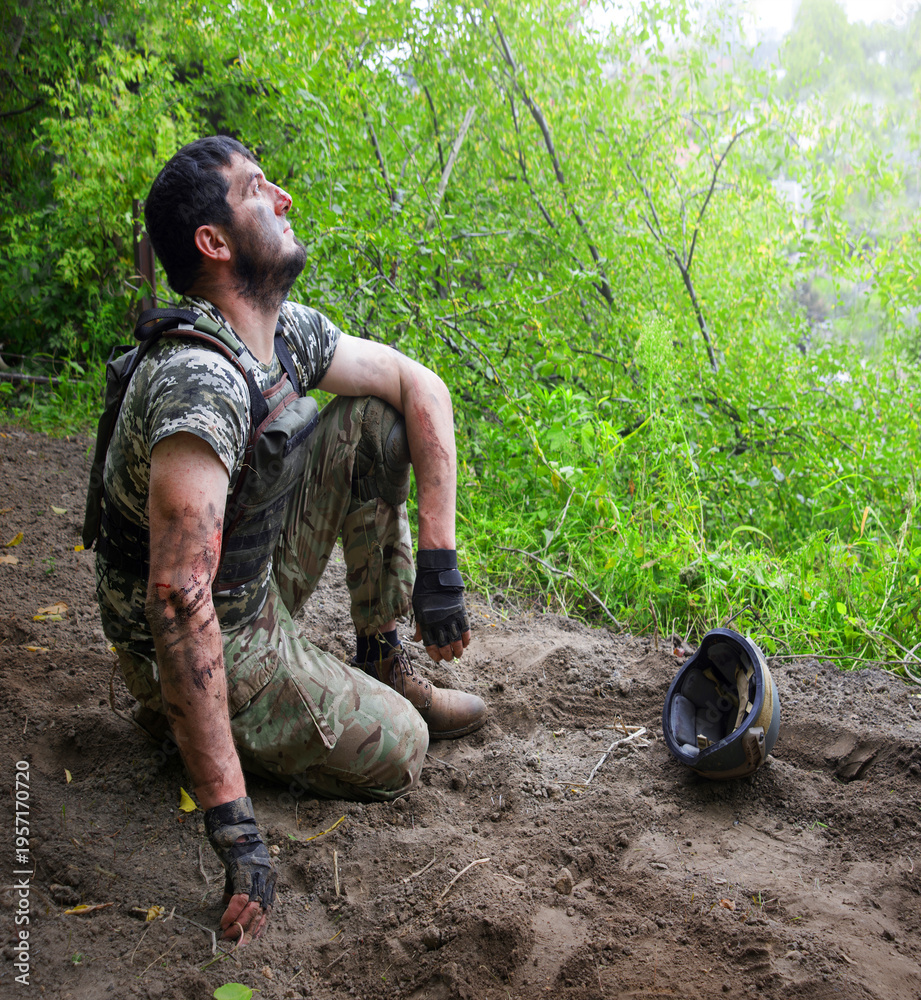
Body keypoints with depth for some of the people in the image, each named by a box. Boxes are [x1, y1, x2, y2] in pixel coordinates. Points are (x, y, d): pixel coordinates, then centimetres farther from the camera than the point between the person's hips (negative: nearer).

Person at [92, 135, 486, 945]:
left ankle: (381, 660, 8)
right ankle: (180, 715, 5)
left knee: (376, 422, -2)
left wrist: (438, 560, -6)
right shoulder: (199, 380, -34)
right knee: (395, 751, -11)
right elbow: (179, 602, -42)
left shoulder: (290, 332, -6)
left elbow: (421, 386, 5)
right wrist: (234, 830, -42)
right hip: (212, 636, -8)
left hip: (260, 581, 8)